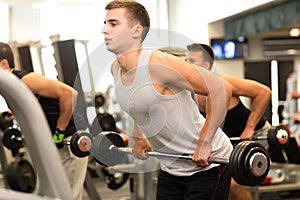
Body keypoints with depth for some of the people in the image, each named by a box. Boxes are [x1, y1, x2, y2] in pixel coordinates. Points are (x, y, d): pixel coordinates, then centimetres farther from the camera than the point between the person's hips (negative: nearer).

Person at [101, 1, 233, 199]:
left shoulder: (159, 64, -25)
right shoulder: (115, 69, 0)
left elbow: (221, 88, -26)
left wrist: (204, 143, -24)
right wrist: (138, 137, 17)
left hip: (206, 163, -8)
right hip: (170, 166, 8)